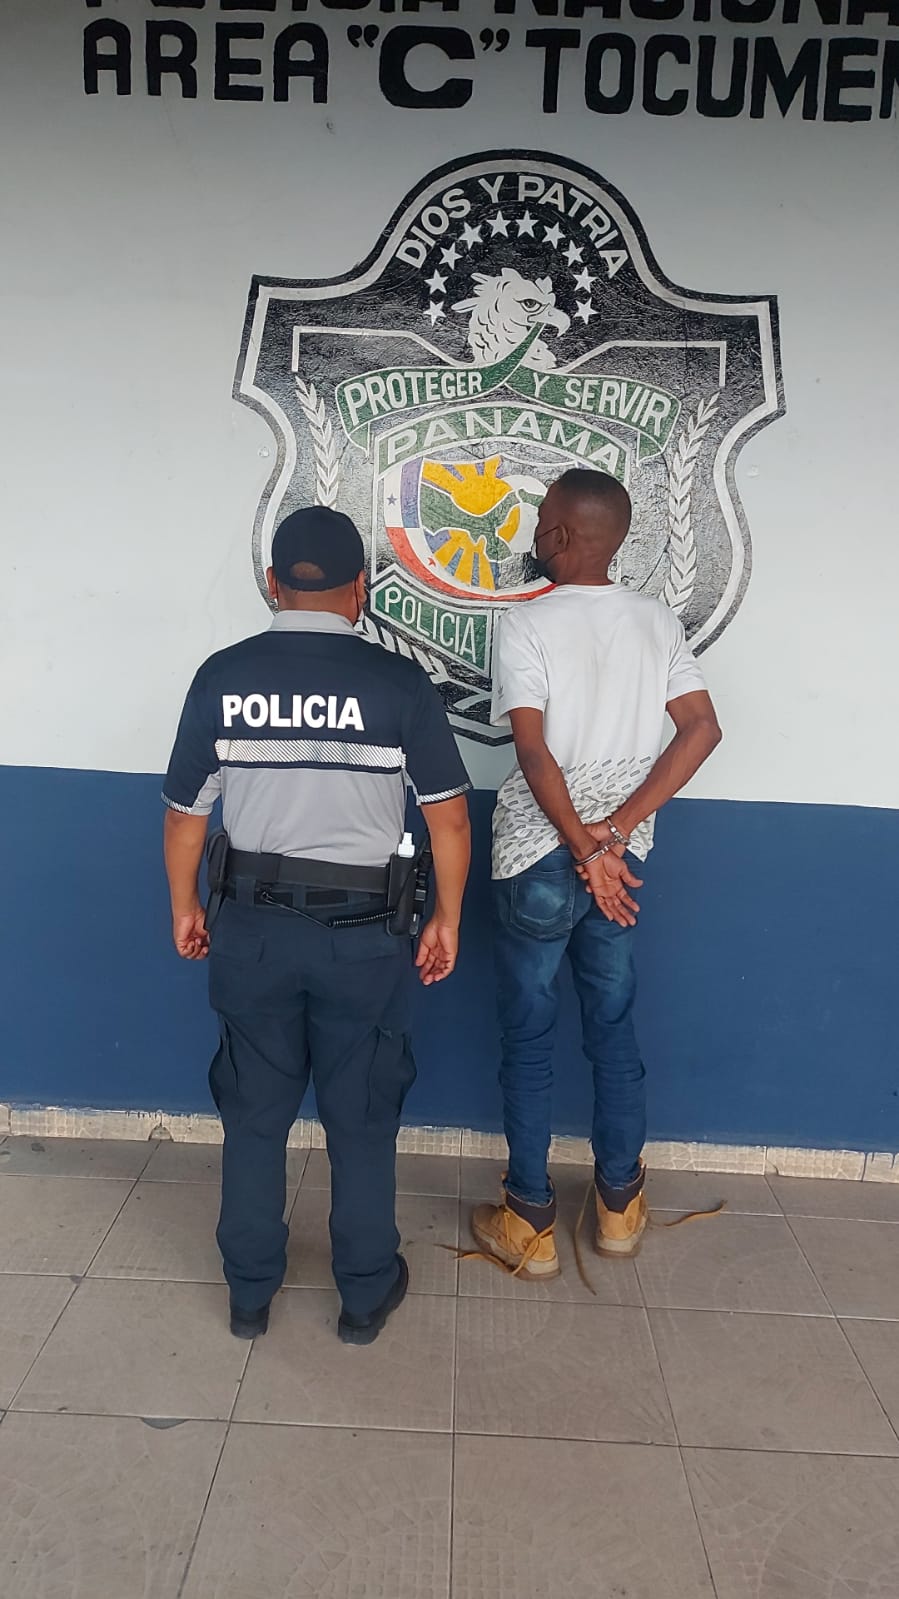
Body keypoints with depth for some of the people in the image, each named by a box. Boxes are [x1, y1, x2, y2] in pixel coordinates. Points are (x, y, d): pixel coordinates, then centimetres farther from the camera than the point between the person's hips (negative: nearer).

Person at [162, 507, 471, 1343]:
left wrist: (185, 906, 15)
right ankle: (366, 1292, 29)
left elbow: (185, 812, 1)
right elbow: (449, 813, -7)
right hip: (360, 930, -2)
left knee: (254, 1113, 17)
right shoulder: (398, 683, -11)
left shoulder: (222, 676, -6)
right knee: (361, 1118, 14)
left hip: (252, 924, 2)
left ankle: (249, 1292, 32)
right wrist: (446, 918, 5)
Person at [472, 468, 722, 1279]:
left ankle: (530, 1224, 18)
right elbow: (702, 729, -5)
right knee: (614, 1028, 17)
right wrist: (617, 830, -9)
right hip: (621, 856, 5)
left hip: (540, 855, -4)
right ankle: (619, 1204, 30)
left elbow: (535, 751, -19)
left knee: (529, 1040, 8)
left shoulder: (526, 624, -11)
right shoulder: (657, 621, 3)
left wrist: (584, 850, -15)